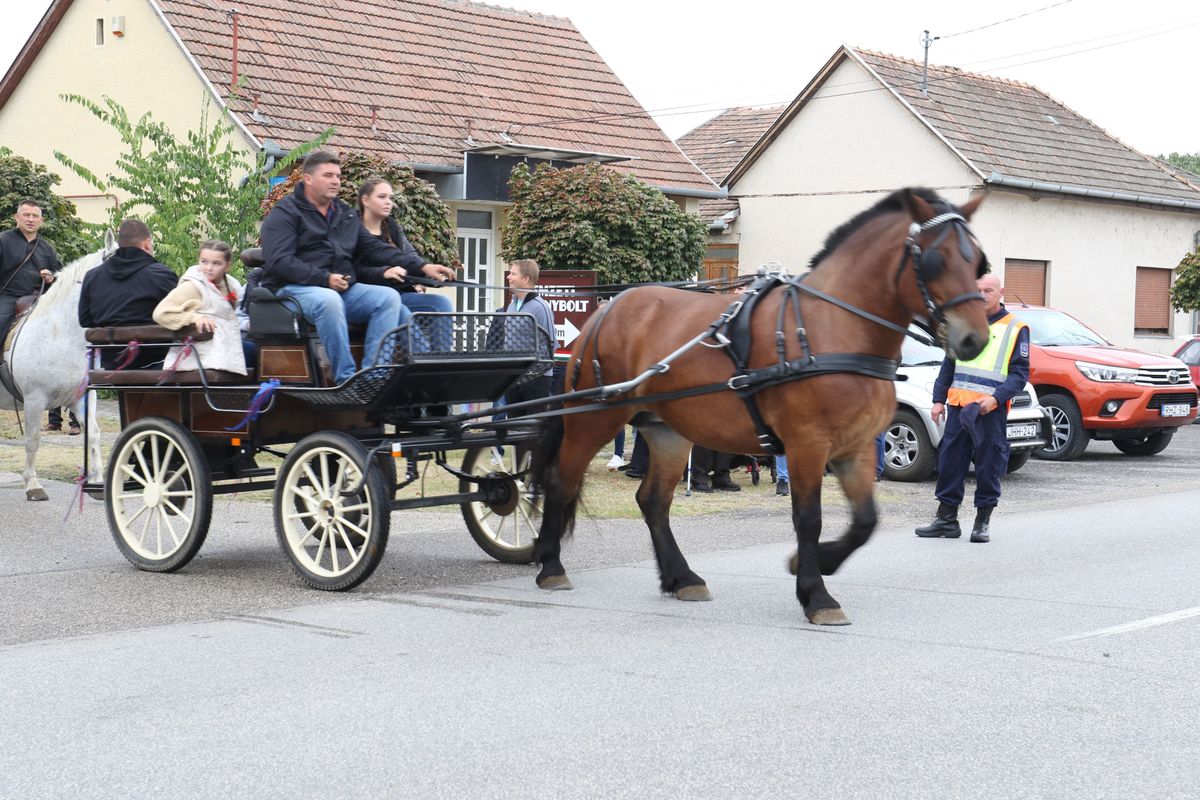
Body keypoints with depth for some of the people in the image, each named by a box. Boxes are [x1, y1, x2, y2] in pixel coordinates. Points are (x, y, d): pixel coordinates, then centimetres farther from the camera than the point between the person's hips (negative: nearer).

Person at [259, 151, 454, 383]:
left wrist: (422, 267, 9)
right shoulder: (285, 213, 0)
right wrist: (325, 279, -22)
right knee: (329, 300, -39)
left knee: (389, 297, -16)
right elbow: (279, 261, -13)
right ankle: (345, 377, -37)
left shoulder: (345, 214, 23)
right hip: (295, 288, -7)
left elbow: (374, 248, 21)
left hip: (344, 288, 7)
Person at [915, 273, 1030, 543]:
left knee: (988, 465, 0)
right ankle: (946, 519, 13)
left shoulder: (1015, 329, 1)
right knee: (950, 461, 5)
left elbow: (1020, 373, -3)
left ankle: (982, 523, 9)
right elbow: (948, 366, 19)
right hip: (958, 405, 4)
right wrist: (939, 399, 11)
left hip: (991, 410, -4)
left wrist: (996, 397, -17)